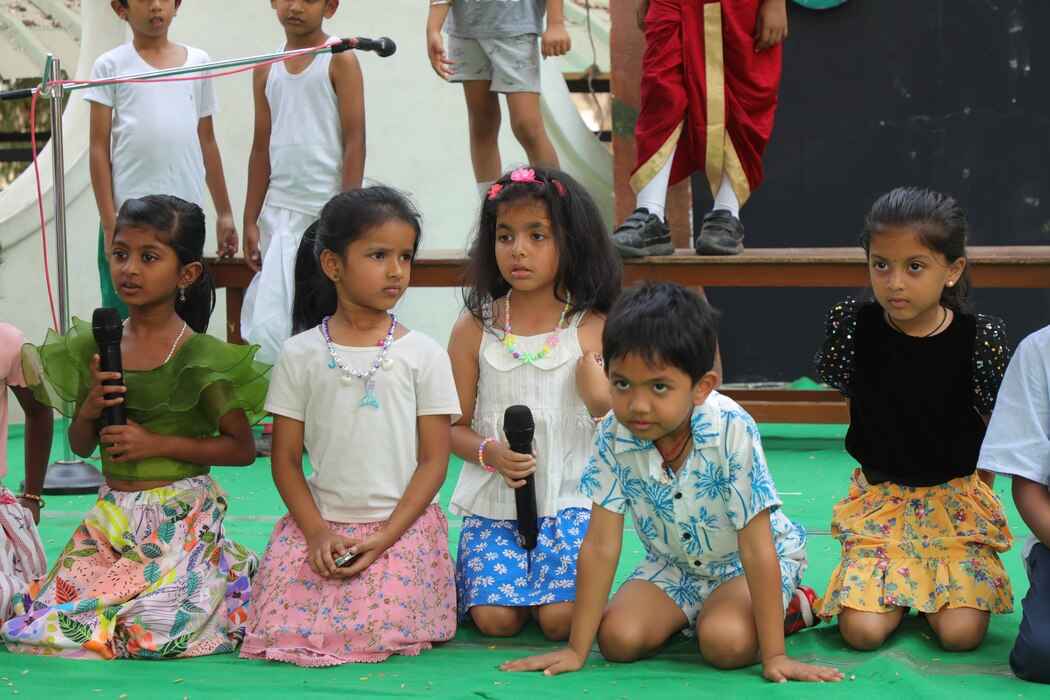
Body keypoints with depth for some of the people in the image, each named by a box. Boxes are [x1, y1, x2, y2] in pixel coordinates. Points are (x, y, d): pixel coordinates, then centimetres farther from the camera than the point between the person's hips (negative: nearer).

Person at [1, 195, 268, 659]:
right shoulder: (94, 346, 4)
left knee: (159, 629, -22)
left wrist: (158, 443, -15)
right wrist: (89, 410, -10)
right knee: (40, 630, -7)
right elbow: (81, 447, 12)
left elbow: (243, 448, -8)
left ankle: (232, 577, 11)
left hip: (180, 519, -5)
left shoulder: (198, 356, -9)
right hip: (111, 516, 5)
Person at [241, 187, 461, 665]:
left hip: (402, 523, -1)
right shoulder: (300, 355, 3)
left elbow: (434, 461, -1)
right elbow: (285, 459, 4)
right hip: (320, 522, 2)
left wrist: (384, 537, -11)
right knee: (283, 628, -15)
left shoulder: (423, 354, 1)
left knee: (379, 630, -22)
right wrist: (317, 534, -10)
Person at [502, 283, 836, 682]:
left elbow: (757, 549, -30)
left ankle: (788, 606, 2)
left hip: (741, 561, -4)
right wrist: (576, 650, -18)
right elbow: (600, 545, -17)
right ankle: (684, 615, 12)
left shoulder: (732, 431, -34)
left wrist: (773, 657, -31)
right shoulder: (615, 435, -22)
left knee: (725, 642, -31)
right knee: (618, 638, -19)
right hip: (673, 563, 4)